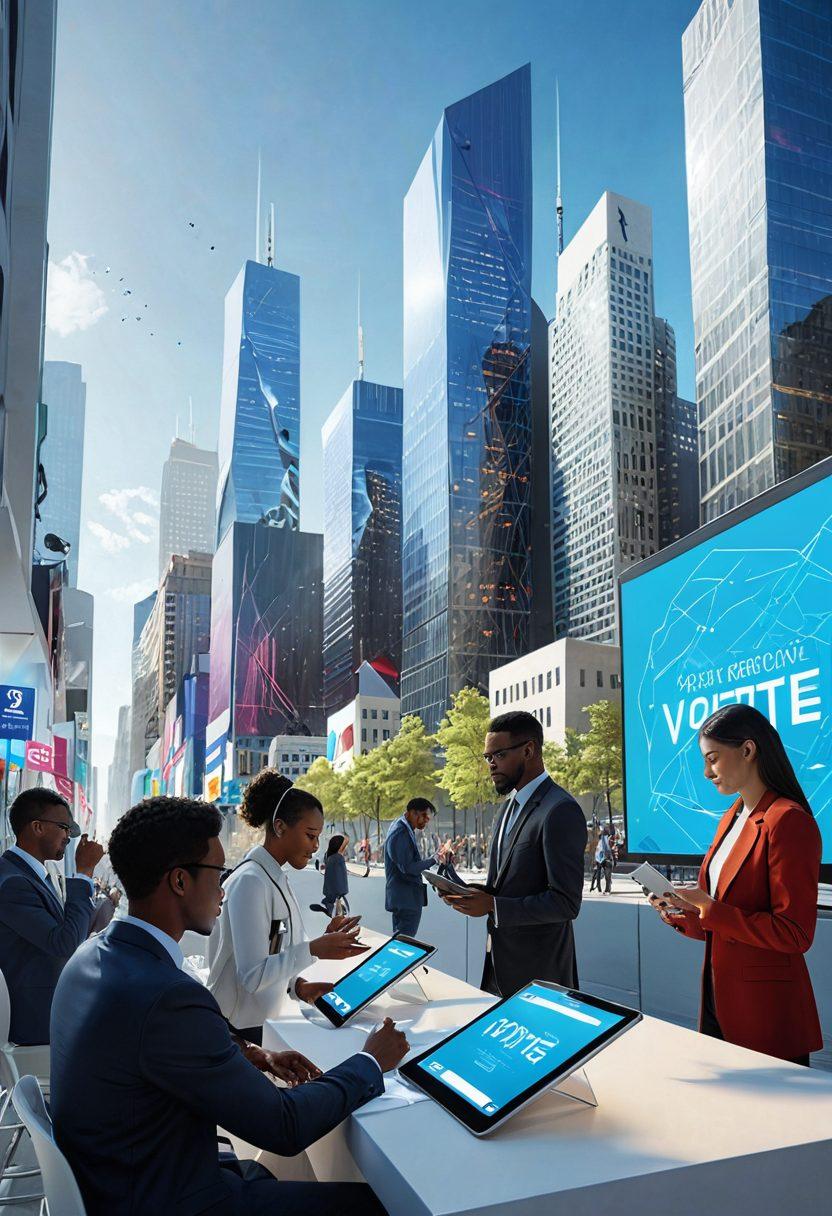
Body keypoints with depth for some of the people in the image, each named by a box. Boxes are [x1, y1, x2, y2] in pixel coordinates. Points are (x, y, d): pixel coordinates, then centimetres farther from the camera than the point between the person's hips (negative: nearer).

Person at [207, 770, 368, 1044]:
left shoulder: (277, 878, 8)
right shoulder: (250, 881, -20)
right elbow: (252, 975, -24)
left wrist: (299, 986, -6)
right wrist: (314, 949, -31)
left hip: (265, 1020, 8)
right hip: (239, 1029, -8)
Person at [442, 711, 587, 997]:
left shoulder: (561, 811, -19)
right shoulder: (509, 805, 12)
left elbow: (566, 902, -22)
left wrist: (493, 906, -22)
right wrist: (476, 893, 1)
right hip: (501, 958, 8)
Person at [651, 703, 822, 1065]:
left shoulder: (788, 822, -17)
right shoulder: (731, 818, 10)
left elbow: (795, 934, -20)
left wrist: (710, 910, -22)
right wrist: (682, 916, 1)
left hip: (766, 1008, -8)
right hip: (719, 995, 8)